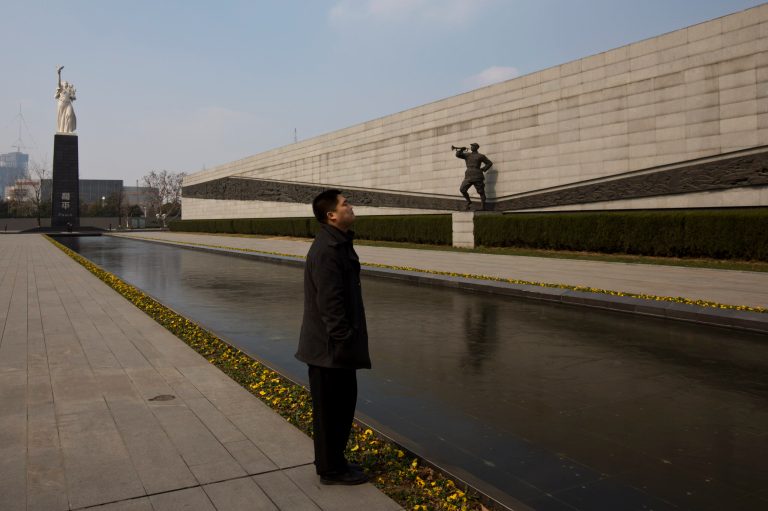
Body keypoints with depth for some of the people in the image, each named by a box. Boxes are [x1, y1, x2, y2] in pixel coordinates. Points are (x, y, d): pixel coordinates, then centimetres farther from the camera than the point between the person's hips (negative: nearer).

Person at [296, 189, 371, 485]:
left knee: (343, 401, 19)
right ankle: (331, 470, 18)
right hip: (330, 346, -10)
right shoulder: (327, 250, -21)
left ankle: (333, 461, 33)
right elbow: (329, 303, -24)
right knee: (331, 407, 3)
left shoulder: (338, 243, 12)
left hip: (335, 343, 10)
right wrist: (343, 342, -20)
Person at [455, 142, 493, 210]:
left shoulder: (481, 156, 8)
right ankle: (468, 202, 8)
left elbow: (489, 163, 11)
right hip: (468, 176, 3)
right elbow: (458, 155, 6)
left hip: (477, 176, -3)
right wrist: (461, 150, -9)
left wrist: (483, 169, 1)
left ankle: (483, 206, 0)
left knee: (481, 191, -4)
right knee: (462, 189, -10)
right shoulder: (467, 155, 17)